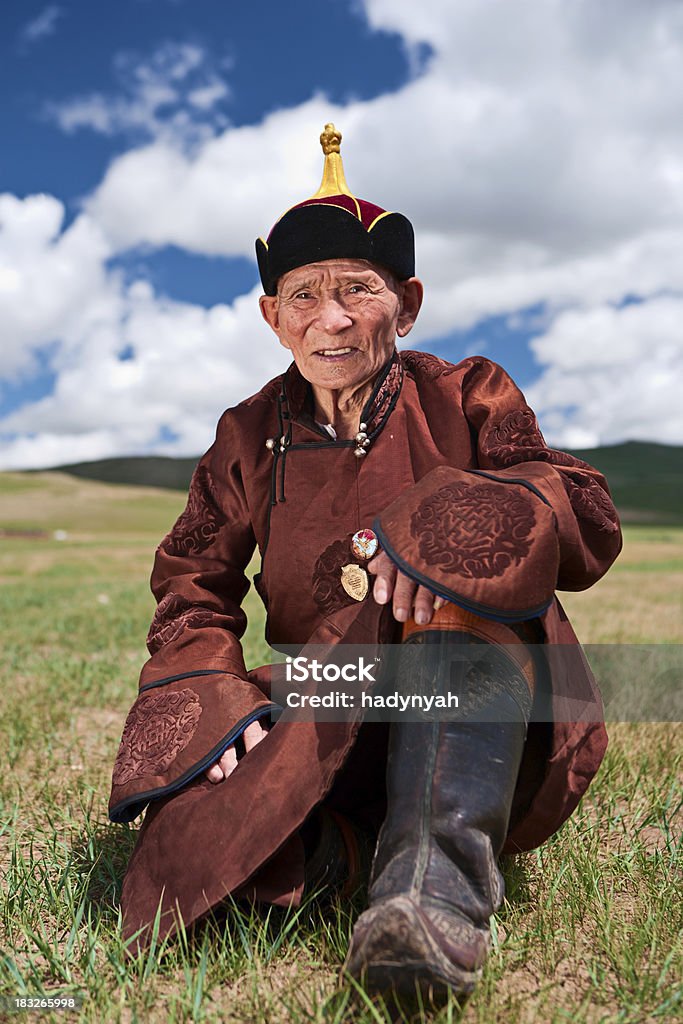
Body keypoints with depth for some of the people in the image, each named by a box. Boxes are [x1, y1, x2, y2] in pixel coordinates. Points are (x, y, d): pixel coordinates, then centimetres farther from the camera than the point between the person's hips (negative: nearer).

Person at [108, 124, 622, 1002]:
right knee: (194, 826, -29)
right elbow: (193, 578, 3)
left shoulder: (467, 400, 1)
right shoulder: (248, 437, 7)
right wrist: (211, 693, -18)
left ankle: (435, 878, -37)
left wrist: (444, 524, -30)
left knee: (481, 546, -33)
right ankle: (334, 839, -5)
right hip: (314, 724, 1)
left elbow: (593, 525, -11)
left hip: (475, 725, 0)